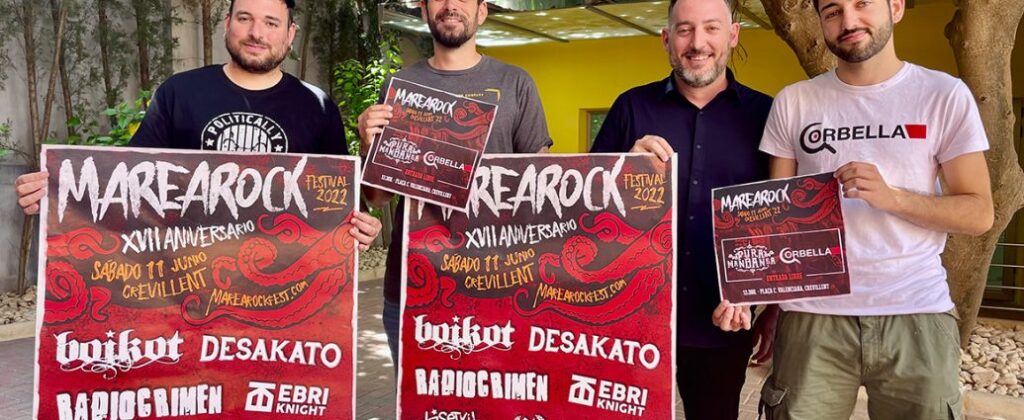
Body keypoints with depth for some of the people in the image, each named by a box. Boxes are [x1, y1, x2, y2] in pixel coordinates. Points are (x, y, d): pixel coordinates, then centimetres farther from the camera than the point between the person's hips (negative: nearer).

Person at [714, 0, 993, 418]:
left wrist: (890, 197, -17)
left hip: (916, 317, 0)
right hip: (812, 318, 1)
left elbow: (979, 214, 1)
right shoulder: (792, 103, 6)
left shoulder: (945, 95, 2)